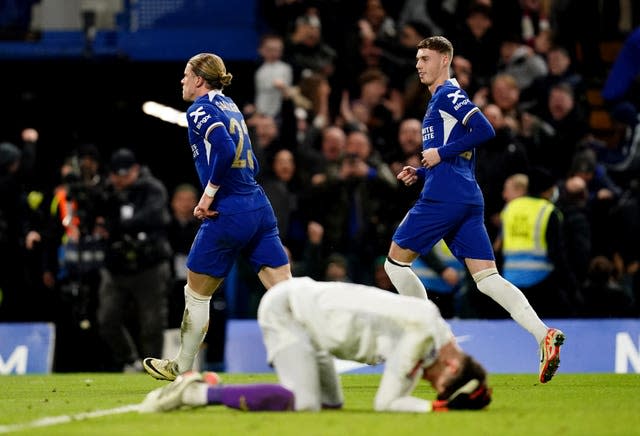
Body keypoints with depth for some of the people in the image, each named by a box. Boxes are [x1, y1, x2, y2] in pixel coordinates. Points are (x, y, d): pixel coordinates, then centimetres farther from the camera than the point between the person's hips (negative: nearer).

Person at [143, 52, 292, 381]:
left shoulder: (201, 109, -6)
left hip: (228, 214, -7)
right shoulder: (229, 105, 18)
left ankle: (181, 368, 25)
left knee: (196, 293, 11)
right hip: (259, 206, 7)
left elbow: (224, 149, -24)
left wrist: (209, 193, -17)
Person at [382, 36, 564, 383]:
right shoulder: (440, 100, 25)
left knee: (395, 260, 7)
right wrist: (420, 173, 19)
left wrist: (440, 153, -14)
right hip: (468, 200, 9)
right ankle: (544, 335, -19)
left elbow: (484, 130, -18)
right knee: (486, 277, -2)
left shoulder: (448, 94, -5)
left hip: (443, 198, -9)